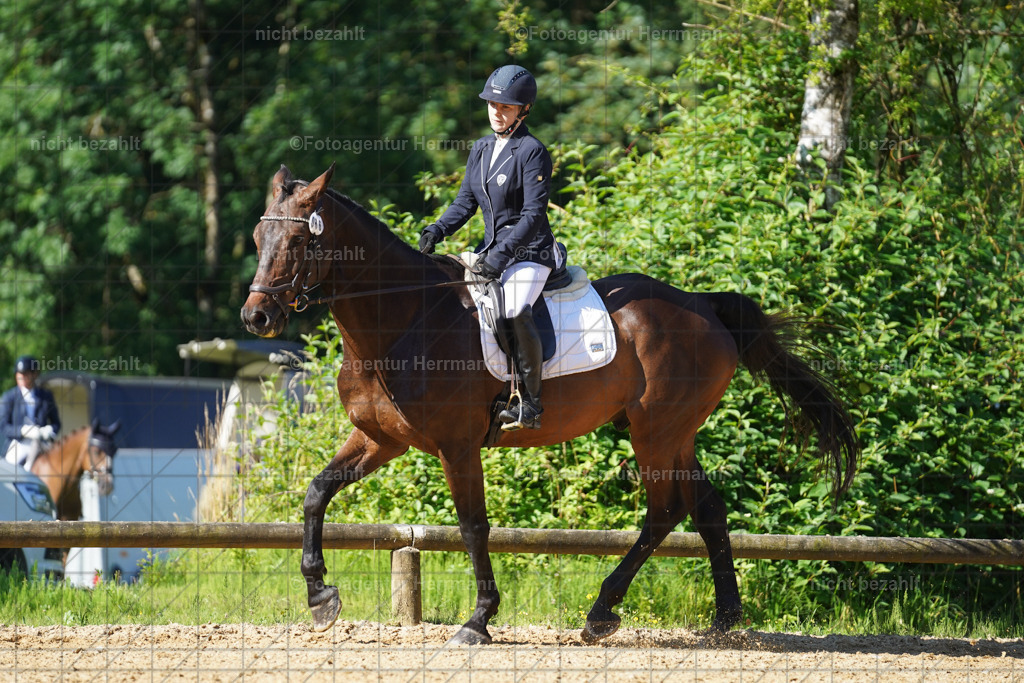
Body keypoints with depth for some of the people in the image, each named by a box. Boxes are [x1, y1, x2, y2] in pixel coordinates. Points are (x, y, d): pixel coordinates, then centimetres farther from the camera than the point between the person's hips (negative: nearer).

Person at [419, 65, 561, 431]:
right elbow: (465, 202, 12)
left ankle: (529, 404, -26)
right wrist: (437, 230, -7)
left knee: (515, 311, -33)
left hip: (530, 253, -8)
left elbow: (533, 215, -16)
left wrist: (502, 254, -26)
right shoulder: (481, 149, 12)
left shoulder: (532, 152, -11)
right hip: (492, 250, 8)